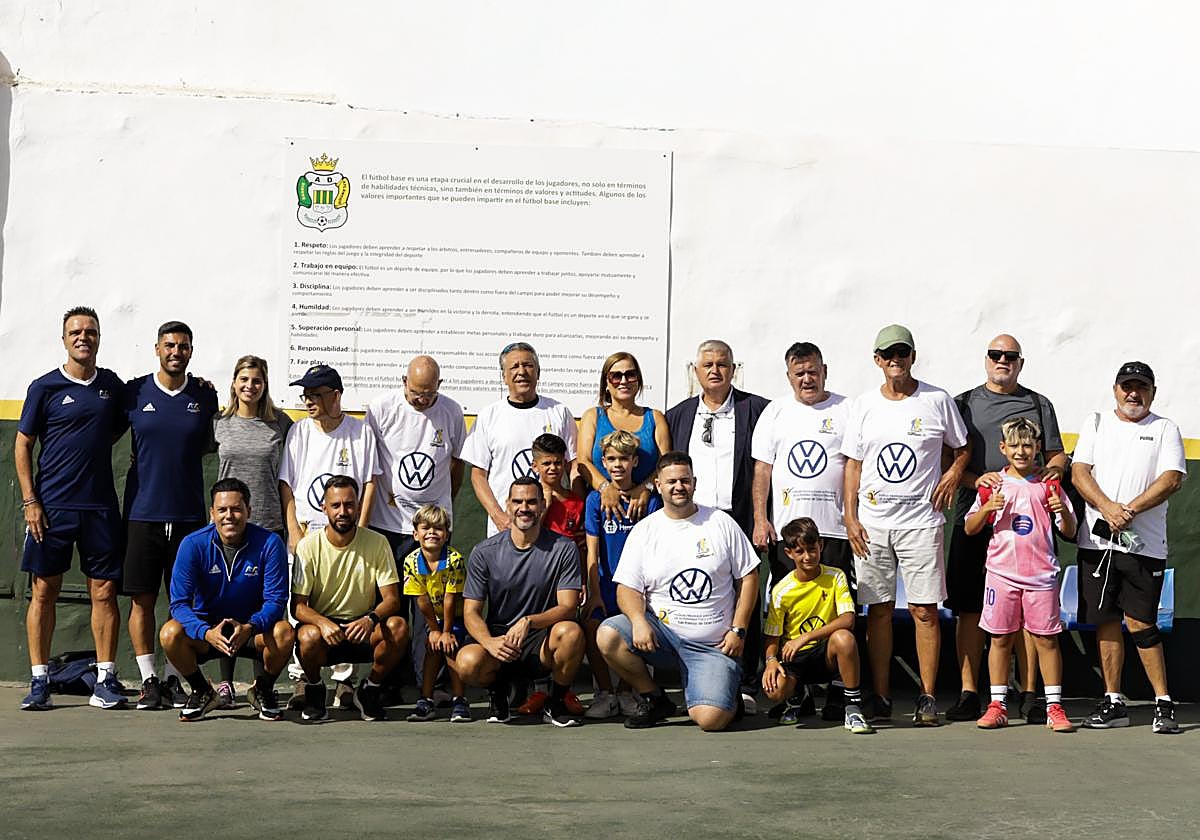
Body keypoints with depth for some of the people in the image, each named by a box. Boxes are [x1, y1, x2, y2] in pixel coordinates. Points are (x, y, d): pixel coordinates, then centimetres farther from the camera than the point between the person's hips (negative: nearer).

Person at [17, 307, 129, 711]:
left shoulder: (112, 384, 9)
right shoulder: (45, 387, 0)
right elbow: (22, 446, 2)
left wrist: (90, 450, 8)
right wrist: (30, 500, -5)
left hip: (101, 506, 2)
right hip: (51, 507, -2)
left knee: (104, 592, 1)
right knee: (44, 592, 1)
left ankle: (105, 681, 7)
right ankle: (39, 682, 7)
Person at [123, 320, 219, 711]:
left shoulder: (204, 395, 6)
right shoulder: (134, 392, 2)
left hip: (188, 513, 1)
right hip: (142, 512, -1)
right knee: (142, 598, 1)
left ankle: (173, 679, 12)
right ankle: (148, 680, 10)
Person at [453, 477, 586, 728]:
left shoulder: (563, 549, -2)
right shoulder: (485, 552, 0)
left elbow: (568, 607, -9)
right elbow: (471, 612, -2)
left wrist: (528, 622, -28)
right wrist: (490, 643, -24)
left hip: (543, 643, 0)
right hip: (498, 636, 0)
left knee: (571, 631, -34)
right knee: (468, 662, -33)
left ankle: (556, 703, -5)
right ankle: (498, 691, 6)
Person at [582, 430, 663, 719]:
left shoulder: (649, 499, 1)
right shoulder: (595, 499, 2)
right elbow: (592, 551, 0)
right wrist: (594, 593, -6)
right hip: (605, 582, 0)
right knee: (592, 627, -21)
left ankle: (624, 692, 9)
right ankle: (605, 693, -6)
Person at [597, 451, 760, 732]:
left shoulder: (721, 523, 4)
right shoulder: (645, 530, 5)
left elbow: (748, 576, 6)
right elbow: (628, 588, 0)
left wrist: (738, 631, -3)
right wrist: (639, 621, -21)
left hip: (713, 644, -2)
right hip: (662, 629, 2)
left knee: (710, 719, -22)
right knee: (607, 635, -26)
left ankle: (727, 690, 17)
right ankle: (654, 698, -2)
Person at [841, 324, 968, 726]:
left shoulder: (937, 400, 3)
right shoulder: (864, 405, 8)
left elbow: (962, 448, 15)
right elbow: (853, 464, 10)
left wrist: (954, 473, -5)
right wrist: (850, 518, 2)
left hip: (921, 519, -2)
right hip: (872, 522, 2)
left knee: (924, 610, -3)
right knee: (878, 610, 5)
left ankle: (927, 698, 3)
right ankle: (880, 697, 11)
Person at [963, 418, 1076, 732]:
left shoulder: (1048, 485, 6)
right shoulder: (992, 485, 6)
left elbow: (1070, 532, 7)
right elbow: (969, 529, 6)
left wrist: (1063, 511, -14)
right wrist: (987, 508, -12)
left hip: (1041, 574, 0)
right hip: (1001, 572, 0)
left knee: (1046, 638, 0)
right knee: (1001, 638, 3)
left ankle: (1054, 707, 5)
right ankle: (997, 705, 10)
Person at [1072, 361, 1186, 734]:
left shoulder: (1165, 429, 7)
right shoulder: (1096, 424, 14)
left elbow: (1172, 478, -6)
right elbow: (1079, 471, 3)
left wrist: (1130, 510, -18)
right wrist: (1108, 508, -14)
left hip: (1144, 543, -3)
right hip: (1096, 539, 3)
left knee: (1140, 622, -7)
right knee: (1106, 621, 4)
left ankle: (1164, 703, 2)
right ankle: (1113, 703, 12)